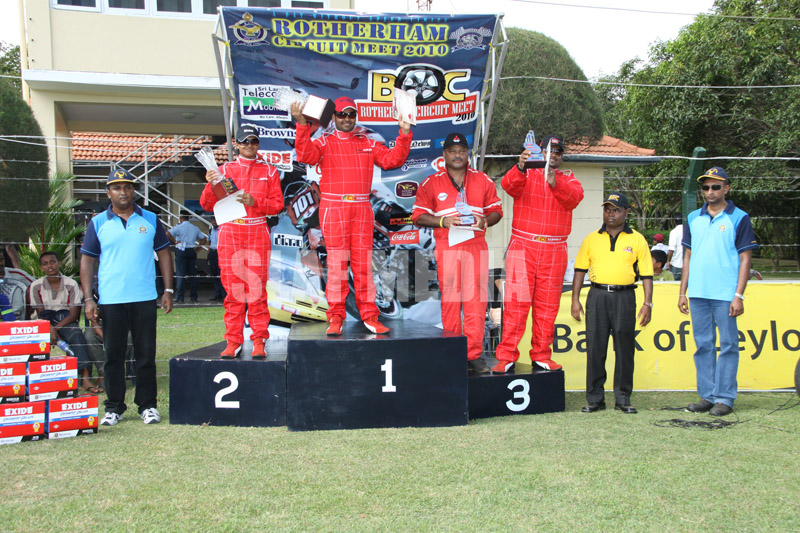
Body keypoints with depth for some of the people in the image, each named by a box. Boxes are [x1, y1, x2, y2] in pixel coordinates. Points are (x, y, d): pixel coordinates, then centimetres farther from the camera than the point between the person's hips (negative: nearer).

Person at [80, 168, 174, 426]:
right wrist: (88, 298, -2)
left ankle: (148, 405, 14)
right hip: (110, 300, 0)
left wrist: (168, 291, 3)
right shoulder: (98, 223, 6)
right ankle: (114, 407, 17)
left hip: (145, 299, 0)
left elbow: (164, 254, 10)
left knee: (146, 354, 4)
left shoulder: (150, 220, 7)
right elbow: (87, 260, 6)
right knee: (113, 354, 6)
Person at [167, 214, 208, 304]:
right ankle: (194, 298, 8)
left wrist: (174, 241, -7)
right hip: (192, 251, 4)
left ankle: (180, 298, -6)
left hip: (181, 251, -4)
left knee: (180, 274, -3)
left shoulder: (179, 227, -5)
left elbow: (167, 234, -18)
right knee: (193, 274, 7)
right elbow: (204, 240, 14)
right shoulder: (195, 228, 10)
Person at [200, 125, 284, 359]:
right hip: (229, 233, 1)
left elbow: (277, 205, 4)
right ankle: (233, 341, 4)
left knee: (257, 287, -4)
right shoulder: (225, 170, 12)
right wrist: (211, 185, -12)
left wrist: (254, 202, -12)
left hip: (257, 233, -1)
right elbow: (207, 205, 7)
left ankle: (259, 341, 1)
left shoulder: (269, 171, 11)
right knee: (233, 288, -1)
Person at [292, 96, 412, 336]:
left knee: (363, 263, 3)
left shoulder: (368, 144, 16)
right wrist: (302, 125, -24)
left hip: (362, 209, 3)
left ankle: (369, 316, 7)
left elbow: (392, 159, 7)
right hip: (333, 209, -2)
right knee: (336, 264, -3)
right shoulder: (324, 142, 6)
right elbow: (306, 155, -13)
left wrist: (404, 135, -4)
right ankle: (336, 317, 2)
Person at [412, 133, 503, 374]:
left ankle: (474, 354, 1)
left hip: (477, 246, 1)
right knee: (450, 299, -1)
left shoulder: (484, 181, 14)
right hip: (447, 247, -1)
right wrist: (442, 221, -11)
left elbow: (496, 210, 16)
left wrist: (485, 221, -6)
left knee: (476, 299, -4)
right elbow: (418, 216, 6)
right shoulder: (431, 183, 8)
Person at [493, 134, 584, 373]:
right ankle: (507, 357, -3)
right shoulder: (526, 174, 8)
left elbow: (575, 196, -10)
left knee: (547, 305, 6)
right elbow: (508, 184, -14)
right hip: (523, 246, -2)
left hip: (554, 251, 2)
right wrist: (520, 167, -34)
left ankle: (541, 356, 16)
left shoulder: (568, 179, 13)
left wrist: (555, 183, -28)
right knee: (516, 301, -7)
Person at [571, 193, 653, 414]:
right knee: (595, 348, 1)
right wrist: (575, 300, 4)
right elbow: (580, 269, 12)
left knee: (625, 348, 2)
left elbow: (646, 274, 5)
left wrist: (648, 303, -3)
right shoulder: (592, 239, 11)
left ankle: (623, 398, 13)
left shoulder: (637, 239, 7)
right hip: (597, 296, 1)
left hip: (624, 297, -1)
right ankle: (595, 398, 9)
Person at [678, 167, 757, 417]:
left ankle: (725, 398, 7)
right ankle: (707, 396, 17)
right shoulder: (693, 218, 12)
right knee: (703, 345, 9)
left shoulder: (739, 218, 0)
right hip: (698, 293, 4)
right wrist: (682, 292, 10)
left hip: (725, 294, -4)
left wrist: (739, 295, -10)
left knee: (728, 345, 1)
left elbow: (745, 259, -3)